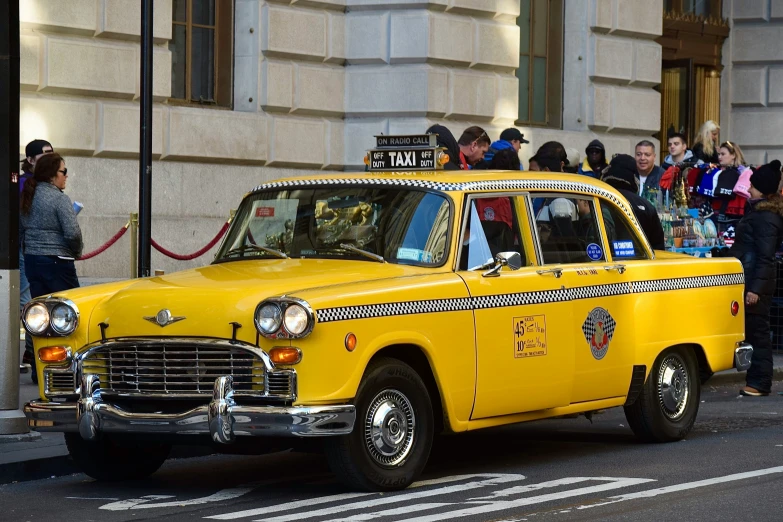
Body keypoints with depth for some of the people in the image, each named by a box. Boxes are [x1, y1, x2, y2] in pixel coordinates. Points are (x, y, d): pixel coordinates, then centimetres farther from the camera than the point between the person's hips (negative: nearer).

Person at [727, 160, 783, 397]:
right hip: (750, 281, 10)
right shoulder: (757, 211, 16)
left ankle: (760, 383, -2)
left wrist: (755, 288, -23)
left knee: (756, 332, -6)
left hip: (757, 282, -10)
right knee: (754, 331, 11)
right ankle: (757, 380, 15)